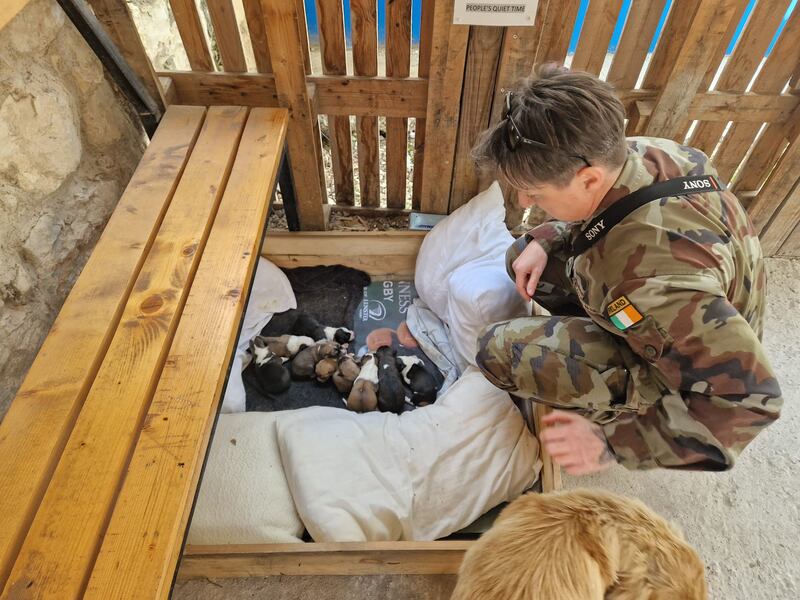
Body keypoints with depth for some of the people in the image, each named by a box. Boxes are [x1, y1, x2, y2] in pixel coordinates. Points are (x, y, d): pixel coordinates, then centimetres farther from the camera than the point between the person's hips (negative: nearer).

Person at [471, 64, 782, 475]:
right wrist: (543, 241, -10)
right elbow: (595, 208, 4)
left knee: (499, 350, -20)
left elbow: (746, 396, -36)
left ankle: (610, 416, 4)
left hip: (668, 363, -7)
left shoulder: (648, 279, -45)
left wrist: (615, 442, -32)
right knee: (524, 259, 2)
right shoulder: (638, 151, -20)